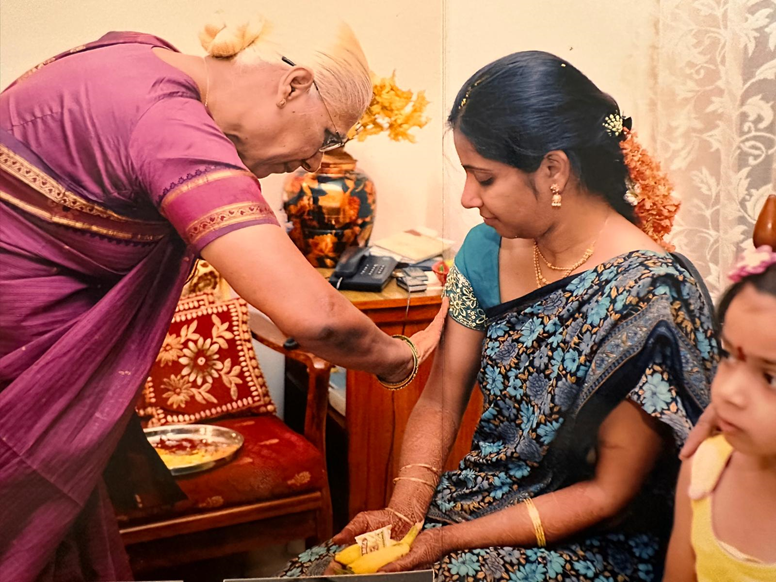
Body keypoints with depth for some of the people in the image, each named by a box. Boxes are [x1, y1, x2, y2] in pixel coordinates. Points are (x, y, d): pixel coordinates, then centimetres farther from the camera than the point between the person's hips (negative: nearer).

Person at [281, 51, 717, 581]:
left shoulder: (649, 296, -21)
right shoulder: (486, 249, -2)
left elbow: (609, 496, -16)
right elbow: (438, 404, 5)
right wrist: (402, 512, -11)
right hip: (479, 494, 5)